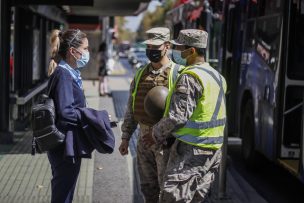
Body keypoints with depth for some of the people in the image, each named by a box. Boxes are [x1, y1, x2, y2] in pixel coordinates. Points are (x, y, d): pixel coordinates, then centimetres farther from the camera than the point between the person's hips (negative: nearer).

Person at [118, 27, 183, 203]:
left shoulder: (178, 74, -9)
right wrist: (125, 138, 13)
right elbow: (131, 109, 15)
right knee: (148, 188, 14)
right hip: (144, 140, 6)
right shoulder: (141, 74, 11)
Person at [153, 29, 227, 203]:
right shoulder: (217, 76, 12)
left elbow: (177, 116, -20)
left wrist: (158, 132, -3)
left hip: (192, 150, -9)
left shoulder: (190, 77, -17)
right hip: (213, 150, 9)